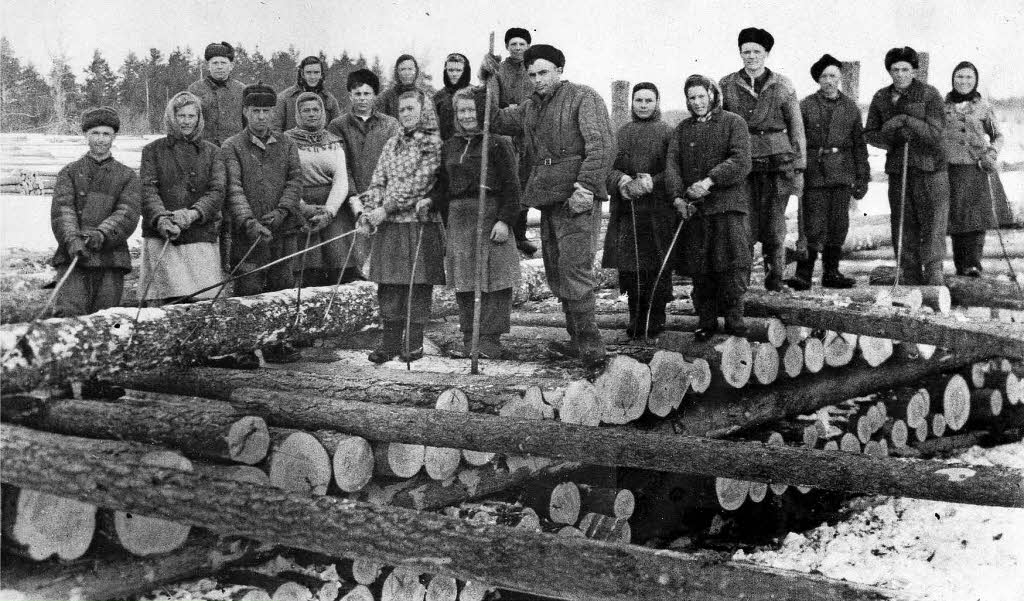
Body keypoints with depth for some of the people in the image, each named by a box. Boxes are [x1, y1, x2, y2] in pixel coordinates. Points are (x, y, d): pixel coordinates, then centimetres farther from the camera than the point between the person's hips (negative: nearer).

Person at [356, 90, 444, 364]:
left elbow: (418, 183, -12)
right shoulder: (392, 145, 16)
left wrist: (386, 208, -14)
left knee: (418, 282, 0)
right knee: (388, 284, 5)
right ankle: (390, 340, 13)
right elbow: (378, 181, 13)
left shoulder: (434, 143, -4)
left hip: (421, 223, -5)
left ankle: (415, 341, 9)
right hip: (388, 226, 5)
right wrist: (369, 210, -4)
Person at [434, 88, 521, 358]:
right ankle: (469, 338, 14)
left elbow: (511, 186, -7)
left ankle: (491, 339, 2)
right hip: (459, 217, 6)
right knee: (462, 283, 6)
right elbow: (444, 186, 19)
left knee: (493, 280, -4)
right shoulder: (450, 146, 16)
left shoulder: (497, 143, -2)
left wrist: (504, 220, -14)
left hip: (490, 215, -5)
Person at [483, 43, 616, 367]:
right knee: (556, 271, 10)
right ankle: (578, 340, 18)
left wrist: (586, 187, -21)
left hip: (576, 197, -8)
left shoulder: (583, 97, -2)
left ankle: (591, 347, -12)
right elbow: (496, 121, 28)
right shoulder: (530, 107, 21)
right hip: (548, 199, 8)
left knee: (575, 269, -15)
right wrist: (489, 81, 16)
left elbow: (602, 145, -12)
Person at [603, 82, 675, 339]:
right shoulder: (621, 133, 16)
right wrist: (621, 180, -12)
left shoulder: (667, 133, 5)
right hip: (626, 211, 3)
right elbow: (608, 166, 9)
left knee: (657, 267, -3)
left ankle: (656, 318, 6)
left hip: (658, 211, -3)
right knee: (629, 266, 2)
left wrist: (653, 181, -17)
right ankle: (636, 319, 11)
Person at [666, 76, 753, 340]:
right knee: (699, 269, 2)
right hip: (693, 208, 3)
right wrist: (677, 197, -10)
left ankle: (734, 316, 3)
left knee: (733, 263, -9)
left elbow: (741, 161, -8)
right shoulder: (682, 129, 18)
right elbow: (672, 164, 6)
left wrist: (710, 181, -19)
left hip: (728, 203, -3)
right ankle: (706, 321, 10)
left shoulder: (733, 123, 5)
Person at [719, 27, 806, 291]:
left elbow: (796, 128, 7)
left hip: (776, 160, 0)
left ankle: (775, 275, 13)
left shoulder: (782, 86, 6)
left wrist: (798, 167, 3)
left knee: (775, 222, 2)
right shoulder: (727, 86, 7)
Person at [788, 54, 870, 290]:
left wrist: (862, 177, 11)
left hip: (842, 173, 3)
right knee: (814, 227, -8)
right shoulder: (806, 106, 3)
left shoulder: (850, 107, 12)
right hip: (814, 173, -3)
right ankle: (803, 274, -4)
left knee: (839, 226, 6)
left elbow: (859, 144, 14)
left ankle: (831, 272, 16)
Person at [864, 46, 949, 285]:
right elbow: (869, 134, 9)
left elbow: (935, 132, -11)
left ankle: (933, 273, -7)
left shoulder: (929, 95, -3)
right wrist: (891, 139, -10)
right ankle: (911, 280, 9)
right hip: (897, 169, 4)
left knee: (933, 224, -9)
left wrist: (907, 121, -20)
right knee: (903, 227, 3)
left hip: (930, 169, -4)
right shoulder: (881, 98, 9)